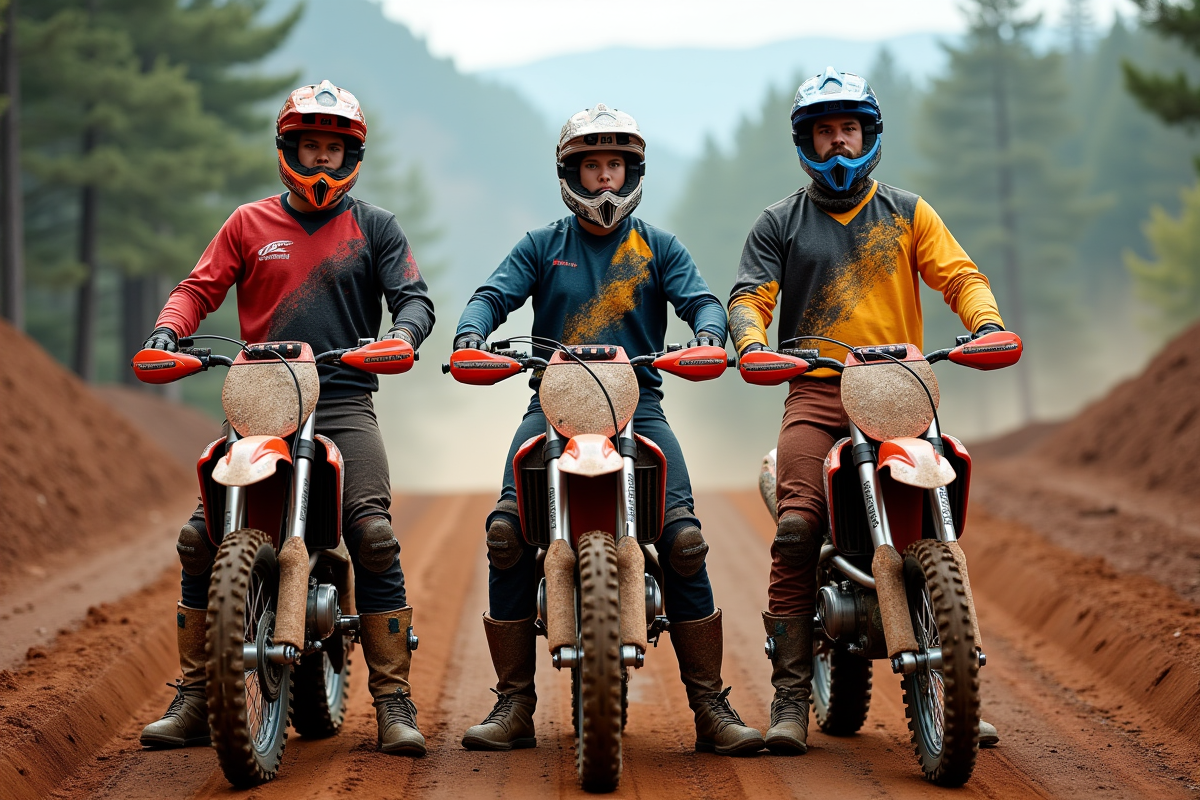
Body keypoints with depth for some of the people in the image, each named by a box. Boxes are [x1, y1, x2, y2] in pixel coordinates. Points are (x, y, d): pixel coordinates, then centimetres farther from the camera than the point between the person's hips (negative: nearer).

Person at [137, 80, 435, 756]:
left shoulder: (374, 226, 12)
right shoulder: (250, 224, 15)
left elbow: (415, 296, 5)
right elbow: (201, 287, 11)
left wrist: (403, 332, -18)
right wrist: (168, 329, -9)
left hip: (344, 403, -2)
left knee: (374, 536, -19)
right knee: (202, 537, -8)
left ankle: (395, 701, -13)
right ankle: (195, 700, 3)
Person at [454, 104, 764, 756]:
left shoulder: (658, 248, 15)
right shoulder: (542, 246, 15)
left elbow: (699, 298, 1)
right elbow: (494, 293, 2)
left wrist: (708, 333, -23)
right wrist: (471, 331, -21)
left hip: (638, 404, 0)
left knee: (684, 541, -18)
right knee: (507, 531, -20)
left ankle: (710, 707, -9)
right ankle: (514, 706, -11)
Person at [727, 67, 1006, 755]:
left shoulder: (907, 212, 17)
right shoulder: (781, 222, 16)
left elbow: (959, 274, 7)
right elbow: (751, 293, 5)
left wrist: (987, 322, -14)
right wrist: (751, 342, -17)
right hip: (817, 393, -1)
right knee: (797, 528, -21)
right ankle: (791, 697, -20)